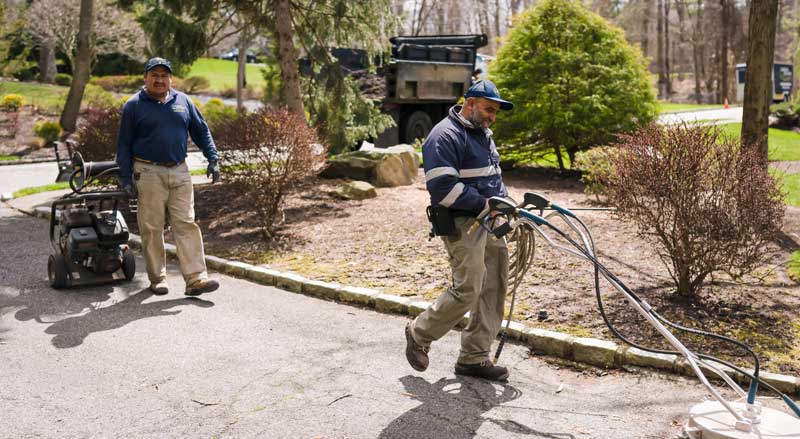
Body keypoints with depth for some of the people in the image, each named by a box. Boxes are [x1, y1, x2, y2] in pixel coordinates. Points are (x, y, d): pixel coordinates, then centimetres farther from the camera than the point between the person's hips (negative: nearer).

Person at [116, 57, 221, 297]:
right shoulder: (134, 105, 1)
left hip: (180, 172, 3)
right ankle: (157, 278, 13)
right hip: (149, 173, -2)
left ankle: (196, 278, -6)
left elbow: (201, 131, 16)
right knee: (152, 228, 1)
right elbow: (124, 144, 2)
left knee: (186, 224, -3)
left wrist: (212, 159, 5)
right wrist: (126, 177, -3)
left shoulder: (183, 101, 11)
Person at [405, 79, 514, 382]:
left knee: (494, 288, 7)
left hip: (489, 222, 10)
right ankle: (420, 334, 12)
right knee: (467, 291, -11)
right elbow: (441, 186, -22)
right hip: (462, 226, -10)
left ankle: (474, 357, 16)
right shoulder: (445, 136, -13)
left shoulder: (482, 134, 19)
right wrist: (483, 203, -20)